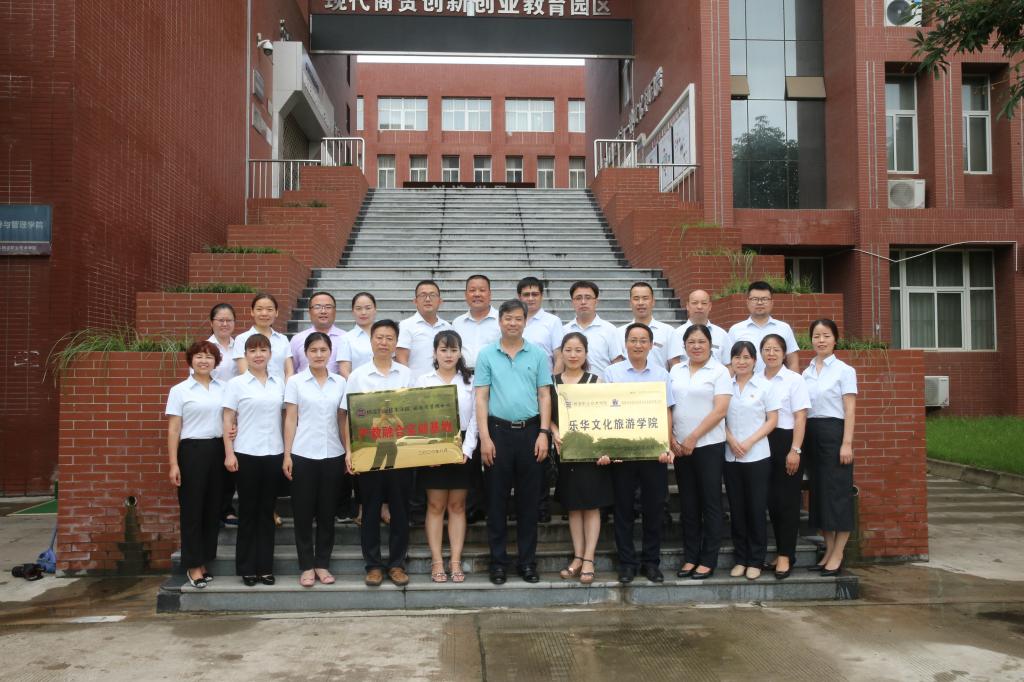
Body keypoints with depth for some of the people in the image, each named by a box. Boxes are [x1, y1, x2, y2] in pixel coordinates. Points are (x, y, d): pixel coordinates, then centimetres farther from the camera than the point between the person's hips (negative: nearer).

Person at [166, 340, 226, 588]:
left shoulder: (223, 388, 9)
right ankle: (193, 566, 10)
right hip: (192, 450, -4)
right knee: (192, 509, 1)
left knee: (213, 508, 8)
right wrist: (173, 464, -9)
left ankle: (204, 561, 21)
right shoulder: (179, 390, -1)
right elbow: (173, 430, -3)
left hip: (218, 450, 4)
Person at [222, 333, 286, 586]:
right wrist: (229, 453, -9)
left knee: (267, 511, 8)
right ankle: (247, 568, 14)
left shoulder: (279, 384, 8)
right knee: (248, 511, 5)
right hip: (246, 454, -3)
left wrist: (288, 452, 5)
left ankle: (265, 566, 15)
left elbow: (285, 417, 11)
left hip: (274, 453, 3)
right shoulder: (236, 384, 0)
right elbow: (228, 420, -2)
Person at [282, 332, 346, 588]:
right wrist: (287, 454, -6)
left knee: (327, 511, 7)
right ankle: (307, 566, 13)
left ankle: (323, 564, 18)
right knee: (303, 511, 3)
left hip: (333, 454, 2)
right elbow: (290, 419, 0)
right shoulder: (295, 382, 1)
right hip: (303, 454, -2)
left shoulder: (340, 382, 6)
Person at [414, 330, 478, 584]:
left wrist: (467, 450, -10)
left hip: (462, 449, 1)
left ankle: (456, 562, 11)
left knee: (457, 506, 6)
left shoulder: (470, 381, 6)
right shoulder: (423, 381, 5)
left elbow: (475, 418, 2)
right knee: (435, 506, 3)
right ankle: (436, 562, 9)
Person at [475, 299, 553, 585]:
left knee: (528, 499, 6)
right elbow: (481, 397, 1)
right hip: (498, 430, 0)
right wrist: (484, 437, -7)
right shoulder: (486, 355, 4)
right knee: (496, 498, 4)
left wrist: (544, 433, -5)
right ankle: (498, 561, 14)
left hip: (530, 431, 1)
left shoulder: (538, 354, 6)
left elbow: (544, 396, 5)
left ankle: (527, 561, 16)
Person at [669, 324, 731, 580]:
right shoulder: (676, 371, 10)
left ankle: (708, 560, 10)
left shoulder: (719, 371, -4)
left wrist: (693, 438, -14)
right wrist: (670, 437, -3)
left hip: (709, 445, -4)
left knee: (710, 503, 2)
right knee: (688, 503, 10)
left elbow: (720, 410, -12)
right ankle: (690, 557, 18)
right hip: (680, 447, 4)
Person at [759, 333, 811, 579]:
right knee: (771, 500, 8)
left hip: (786, 442, -4)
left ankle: (786, 556, 6)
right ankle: (782, 552, 20)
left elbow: (800, 418, -6)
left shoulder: (794, 380, -3)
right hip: (763, 444, 4)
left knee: (787, 500, -1)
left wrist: (794, 450, -13)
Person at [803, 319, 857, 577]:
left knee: (837, 492, -3)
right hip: (811, 434, 6)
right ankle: (828, 552, 17)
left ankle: (837, 555, 4)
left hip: (834, 432, -6)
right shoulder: (806, 373, 12)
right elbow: (802, 408, 12)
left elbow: (850, 410, -7)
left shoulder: (844, 370, -3)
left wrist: (847, 443, -14)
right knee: (819, 490, 8)